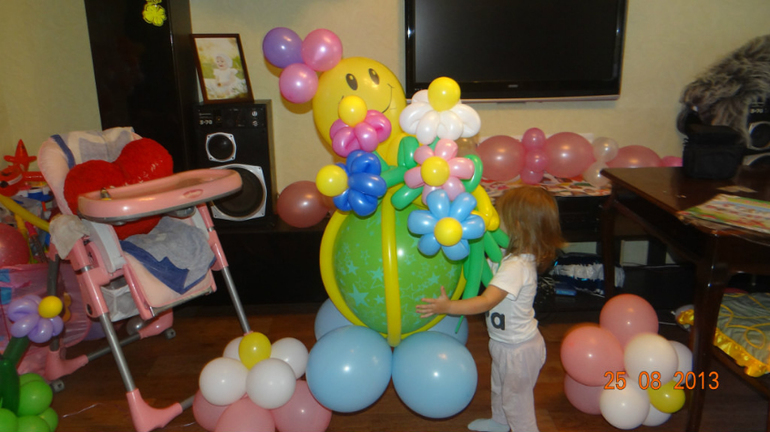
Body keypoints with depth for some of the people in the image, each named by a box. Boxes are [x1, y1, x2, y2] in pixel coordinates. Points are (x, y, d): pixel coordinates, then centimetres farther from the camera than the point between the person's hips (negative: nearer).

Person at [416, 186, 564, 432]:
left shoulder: (516, 266, -35)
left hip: (518, 349, -10)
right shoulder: (512, 254, -5)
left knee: (515, 397, 13)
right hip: (504, 341, 10)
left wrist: (447, 307, -38)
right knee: (499, 387, 32)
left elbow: (486, 302, -38)